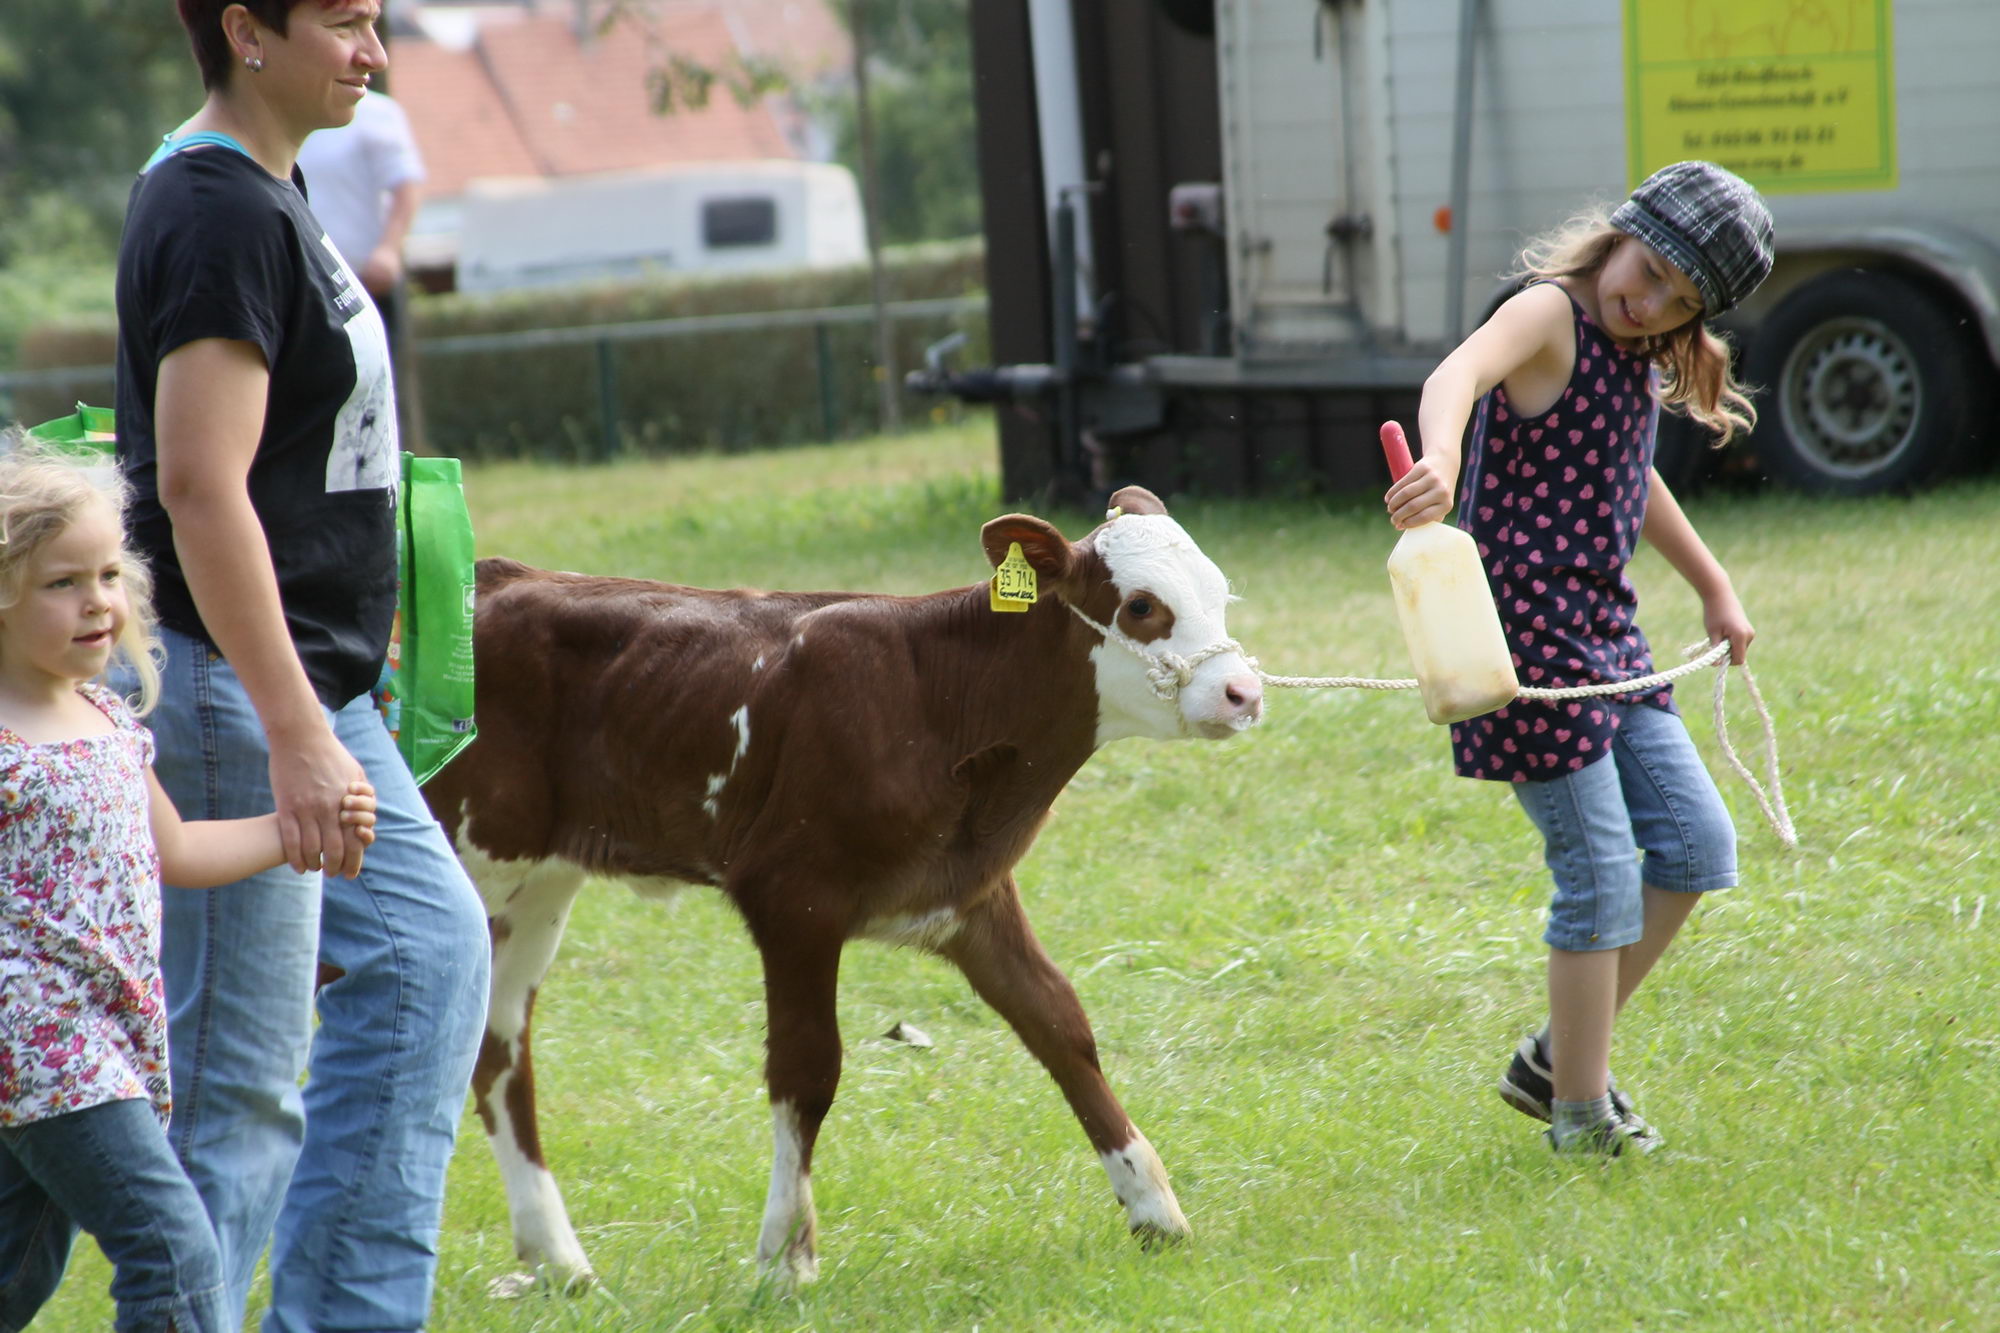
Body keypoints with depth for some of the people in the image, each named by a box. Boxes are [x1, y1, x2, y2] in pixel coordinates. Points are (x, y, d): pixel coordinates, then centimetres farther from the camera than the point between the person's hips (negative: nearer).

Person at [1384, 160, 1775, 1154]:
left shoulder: (1639, 359, 12)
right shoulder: (1550, 314, -14)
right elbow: (1457, 374, -36)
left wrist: (1714, 590, 37)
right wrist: (1439, 461, -57)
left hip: (1602, 626, 9)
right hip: (1526, 626, -9)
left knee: (1696, 846, 10)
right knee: (1600, 873, -6)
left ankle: (1558, 1060, 21)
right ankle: (1581, 1114, 7)